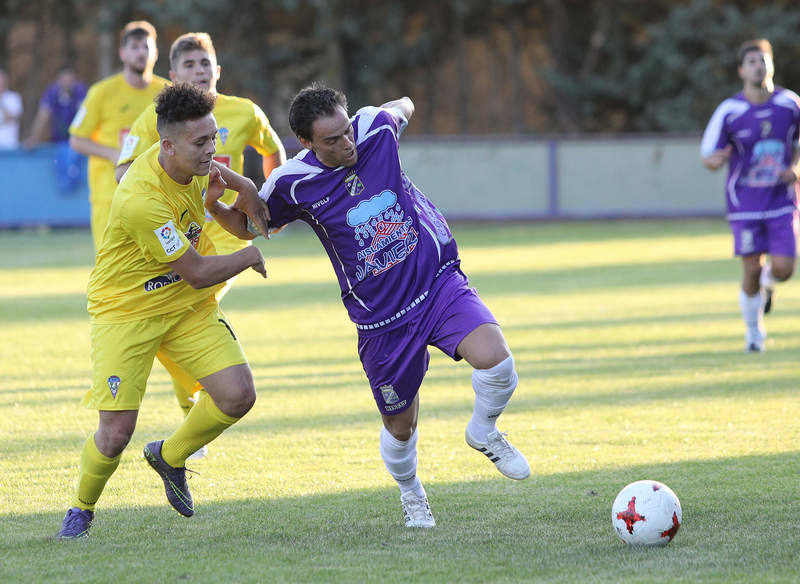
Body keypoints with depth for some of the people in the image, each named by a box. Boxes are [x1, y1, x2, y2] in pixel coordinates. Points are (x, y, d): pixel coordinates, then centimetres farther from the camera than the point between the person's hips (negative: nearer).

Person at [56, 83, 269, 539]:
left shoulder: (195, 163, -9)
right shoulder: (140, 200, -33)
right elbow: (198, 274, -24)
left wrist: (236, 182, 3)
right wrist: (249, 257, -8)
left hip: (190, 305, 7)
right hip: (126, 310, -7)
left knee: (238, 396, -11)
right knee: (116, 433, -11)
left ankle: (170, 456, 18)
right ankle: (82, 509, 21)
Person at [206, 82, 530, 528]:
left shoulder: (376, 128, -7)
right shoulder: (291, 184, -11)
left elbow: (403, 106, 18)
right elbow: (250, 226, 6)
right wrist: (214, 206, -10)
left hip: (440, 282, 1)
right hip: (382, 319, -1)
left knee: (495, 358, -26)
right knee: (401, 428, 8)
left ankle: (484, 432, 7)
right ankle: (411, 493, 42)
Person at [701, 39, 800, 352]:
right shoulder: (729, 111, -8)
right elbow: (708, 157, -3)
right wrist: (716, 160, -27)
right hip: (745, 205, -1)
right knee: (752, 271, -2)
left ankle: (767, 284, 30)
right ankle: (754, 332, 22)